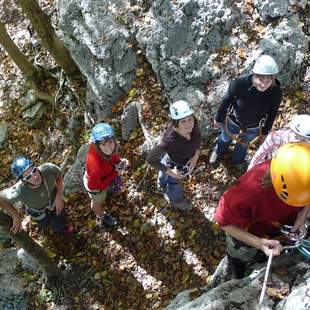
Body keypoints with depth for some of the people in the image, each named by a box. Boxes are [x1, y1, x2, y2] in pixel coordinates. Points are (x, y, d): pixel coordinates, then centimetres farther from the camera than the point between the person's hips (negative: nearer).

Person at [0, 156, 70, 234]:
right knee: (44, 224, 30)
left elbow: (59, 174, -16)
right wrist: (16, 217, -23)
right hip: (39, 212, -2)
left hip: (54, 201, 2)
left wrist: (59, 196, -23)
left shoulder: (48, 169, -41)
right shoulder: (19, 192, -46)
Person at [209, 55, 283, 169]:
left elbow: (272, 114, -11)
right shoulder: (240, 82, -38)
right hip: (233, 121, -1)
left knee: (243, 144, 32)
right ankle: (219, 151, 67)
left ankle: (238, 160, 66)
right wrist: (218, 119, -4)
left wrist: (265, 133, 3)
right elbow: (226, 101, -19)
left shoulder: (276, 93, -32)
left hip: (253, 128, 1)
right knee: (225, 138, 31)